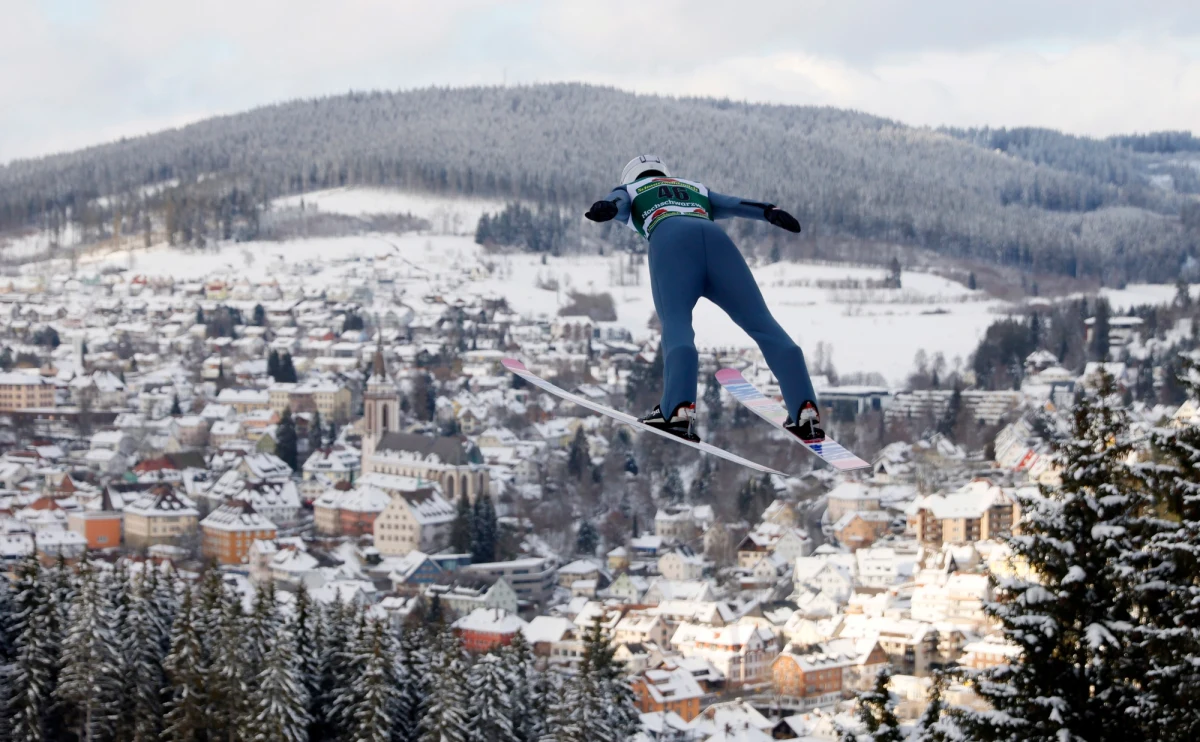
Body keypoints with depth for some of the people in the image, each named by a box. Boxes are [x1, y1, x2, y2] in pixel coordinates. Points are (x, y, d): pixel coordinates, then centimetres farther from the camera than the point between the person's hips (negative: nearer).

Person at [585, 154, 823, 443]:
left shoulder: (629, 191, 35)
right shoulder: (697, 190, 44)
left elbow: (617, 202, 11)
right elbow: (732, 204, 26)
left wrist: (605, 209, -11)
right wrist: (769, 211, 9)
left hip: (670, 239, -2)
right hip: (716, 237, 2)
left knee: (676, 325, -16)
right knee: (761, 323, -1)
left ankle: (678, 410, -42)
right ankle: (806, 411, -15)